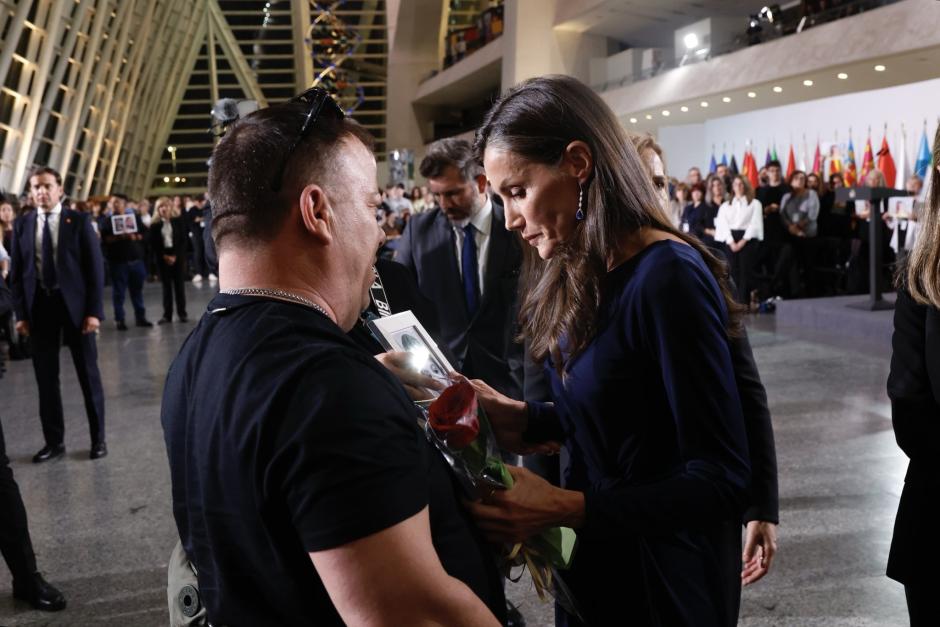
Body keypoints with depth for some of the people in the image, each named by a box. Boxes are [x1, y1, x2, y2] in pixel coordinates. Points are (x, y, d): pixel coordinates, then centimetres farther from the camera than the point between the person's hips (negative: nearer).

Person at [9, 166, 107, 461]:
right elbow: (16, 271, 7)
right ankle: (54, 441, 19)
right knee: (45, 376, 8)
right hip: (39, 305, 3)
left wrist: (94, 310, -12)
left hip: (74, 304, -3)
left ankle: (98, 438, 18)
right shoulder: (22, 224, 5)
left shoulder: (79, 221, -3)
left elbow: (95, 266, -5)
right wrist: (20, 312, 0)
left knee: (88, 373, 7)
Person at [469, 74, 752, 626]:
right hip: (597, 555, 8)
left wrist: (565, 509, -29)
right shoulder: (583, 274, 2)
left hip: (664, 579, -8)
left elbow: (722, 480, -24)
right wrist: (527, 420, -6)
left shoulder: (667, 277, -25)